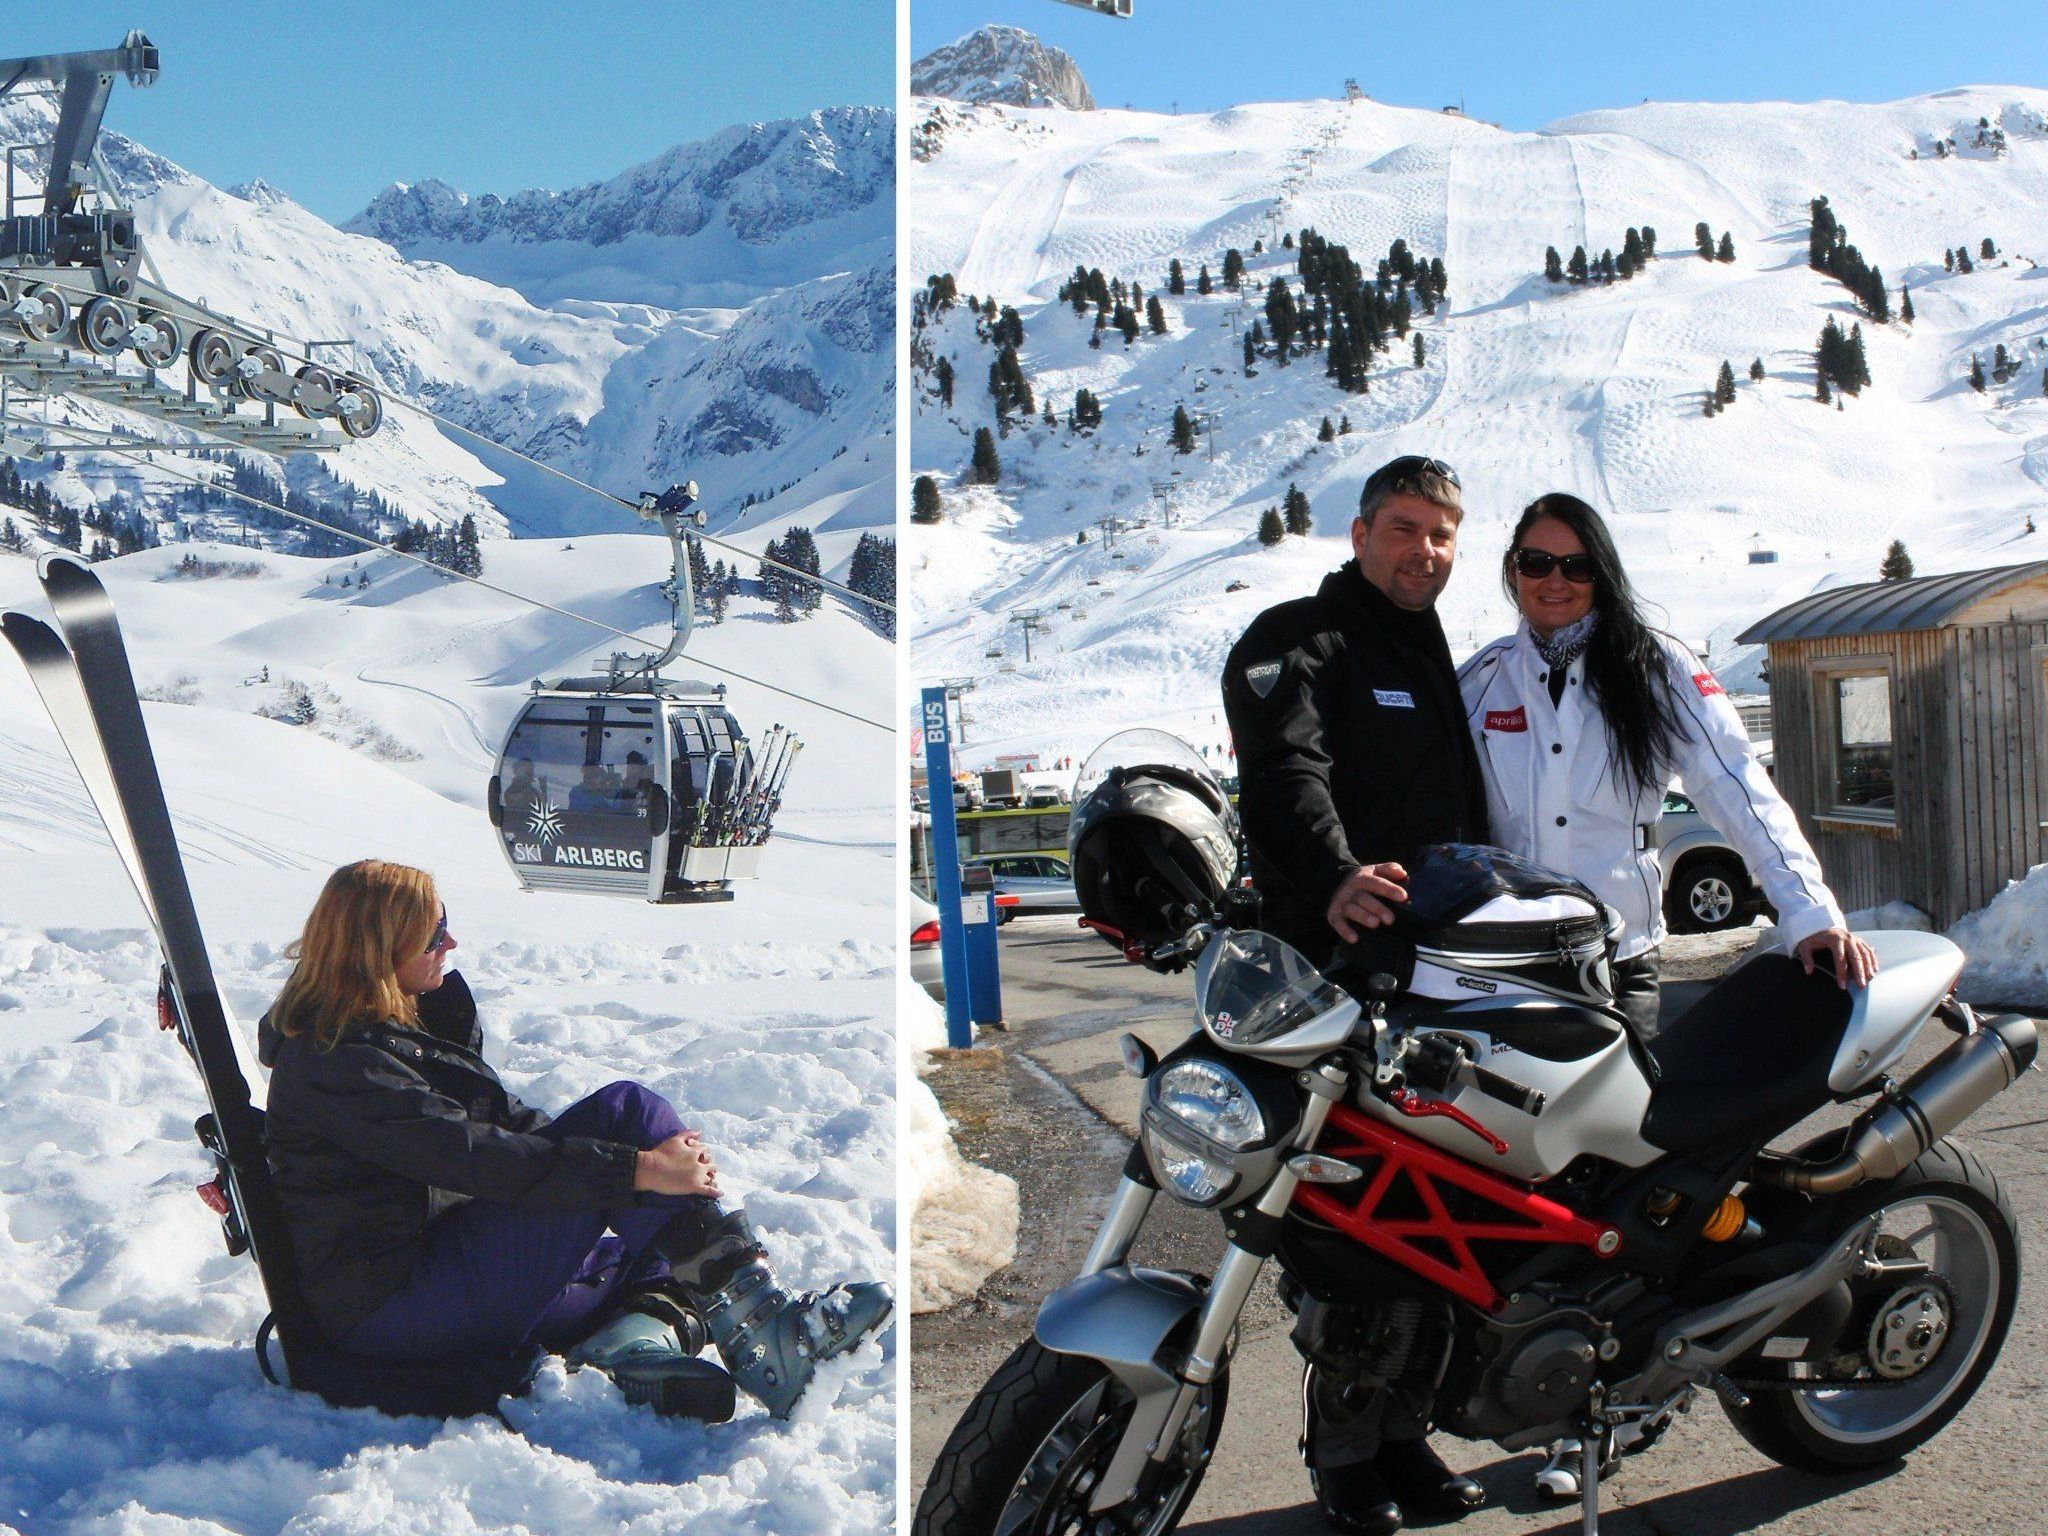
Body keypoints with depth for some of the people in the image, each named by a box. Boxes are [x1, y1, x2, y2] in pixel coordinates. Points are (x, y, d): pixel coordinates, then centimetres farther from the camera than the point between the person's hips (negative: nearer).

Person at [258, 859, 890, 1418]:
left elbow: (504, 1118, 12)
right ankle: (759, 1326, -21)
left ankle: (639, 1332, -23)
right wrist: (639, 1167, -26)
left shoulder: (399, 1028, 16)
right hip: (394, 1311, -10)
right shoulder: (335, 1062, -15)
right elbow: (472, 1156, -25)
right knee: (626, 1109, -18)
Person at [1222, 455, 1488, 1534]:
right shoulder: (1298, 641, -1)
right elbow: (1286, 772, -20)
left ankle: (1404, 1433, 23)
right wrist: (1335, 880, -38)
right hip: (1337, 969, -7)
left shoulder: (1444, 664, 25)